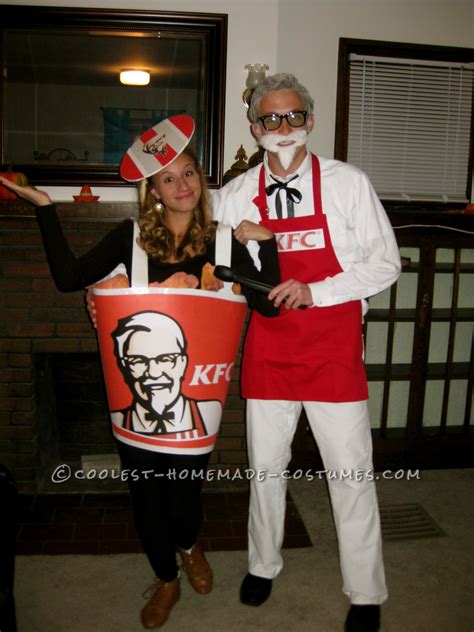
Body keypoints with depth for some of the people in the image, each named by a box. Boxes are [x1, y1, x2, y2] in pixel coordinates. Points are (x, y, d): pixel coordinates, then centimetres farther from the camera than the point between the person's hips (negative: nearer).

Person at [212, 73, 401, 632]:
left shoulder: (347, 183, -4)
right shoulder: (235, 195, 4)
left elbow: (385, 263, -5)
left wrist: (314, 291, -15)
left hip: (334, 352, -2)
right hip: (267, 350, 3)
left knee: (351, 472, 5)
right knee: (265, 465, 15)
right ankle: (263, 563, 39)